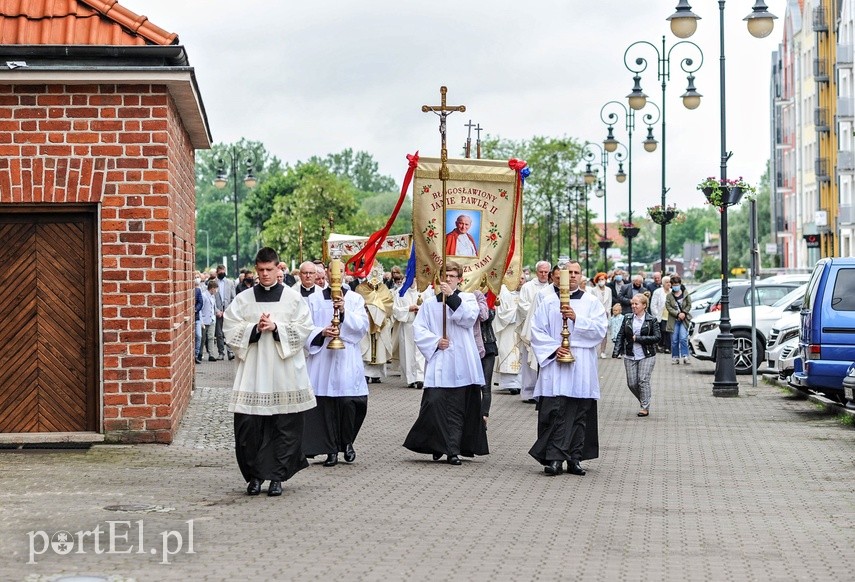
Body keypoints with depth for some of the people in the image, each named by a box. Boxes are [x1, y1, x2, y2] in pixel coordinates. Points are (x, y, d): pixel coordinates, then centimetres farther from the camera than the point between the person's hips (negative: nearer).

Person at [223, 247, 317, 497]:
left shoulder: (293, 298, 6)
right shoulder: (243, 299, 8)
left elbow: (303, 329, -2)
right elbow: (230, 331, 2)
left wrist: (276, 328, -13)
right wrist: (255, 329, -12)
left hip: (284, 373, -1)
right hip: (252, 371, 1)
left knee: (285, 427, -1)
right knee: (249, 425, -3)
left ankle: (277, 477, 7)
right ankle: (254, 476, 8)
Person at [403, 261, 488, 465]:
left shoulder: (467, 299, 10)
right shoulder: (430, 303, 11)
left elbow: (469, 318, -9)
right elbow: (418, 328, 6)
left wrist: (452, 297, -13)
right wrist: (435, 341, -9)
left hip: (461, 363, 0)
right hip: (437, 362, 0)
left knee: (457, 408, 0)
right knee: (434, 403, -12)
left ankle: (453, 450, 4)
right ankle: (437, 446, 4)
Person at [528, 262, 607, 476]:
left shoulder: (591, 302, 10)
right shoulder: (548, 301, 8)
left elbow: (600, 329, -2)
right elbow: (537, 331, 4)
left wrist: (576, 318, -14)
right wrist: (553, 348, -10)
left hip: (582, 369, 1)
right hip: (555, 366, -1)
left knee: (580, 414, 3)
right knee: (555, 412, -10)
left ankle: (575, 458, 10)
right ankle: (554, 458, -10)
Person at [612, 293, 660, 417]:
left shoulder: (652, 320, -3)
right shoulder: (627, 318, 6)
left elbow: (657, 338, -8)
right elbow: (620, 335, 6)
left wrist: (638, 338, -14)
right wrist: (616, 350, -7)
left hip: (647, 356, -4)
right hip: (630, 356, 4)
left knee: (643, 380, -10)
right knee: (632, 383, 3)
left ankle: (645, 407, 0)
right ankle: (643, 401, 26)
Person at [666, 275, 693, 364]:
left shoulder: (686, 295, 4)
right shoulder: (669, 296, 3)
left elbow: (689, 305, 5)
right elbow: (668, 307, -4)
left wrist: (684, 313, -10)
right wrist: (678, 314, -14)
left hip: (684, 319, -1)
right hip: (674, 320, 1)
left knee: (683, 338, -12)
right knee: (674, 340, 2)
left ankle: (685, 356, -11)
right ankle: (675, 357, 10)